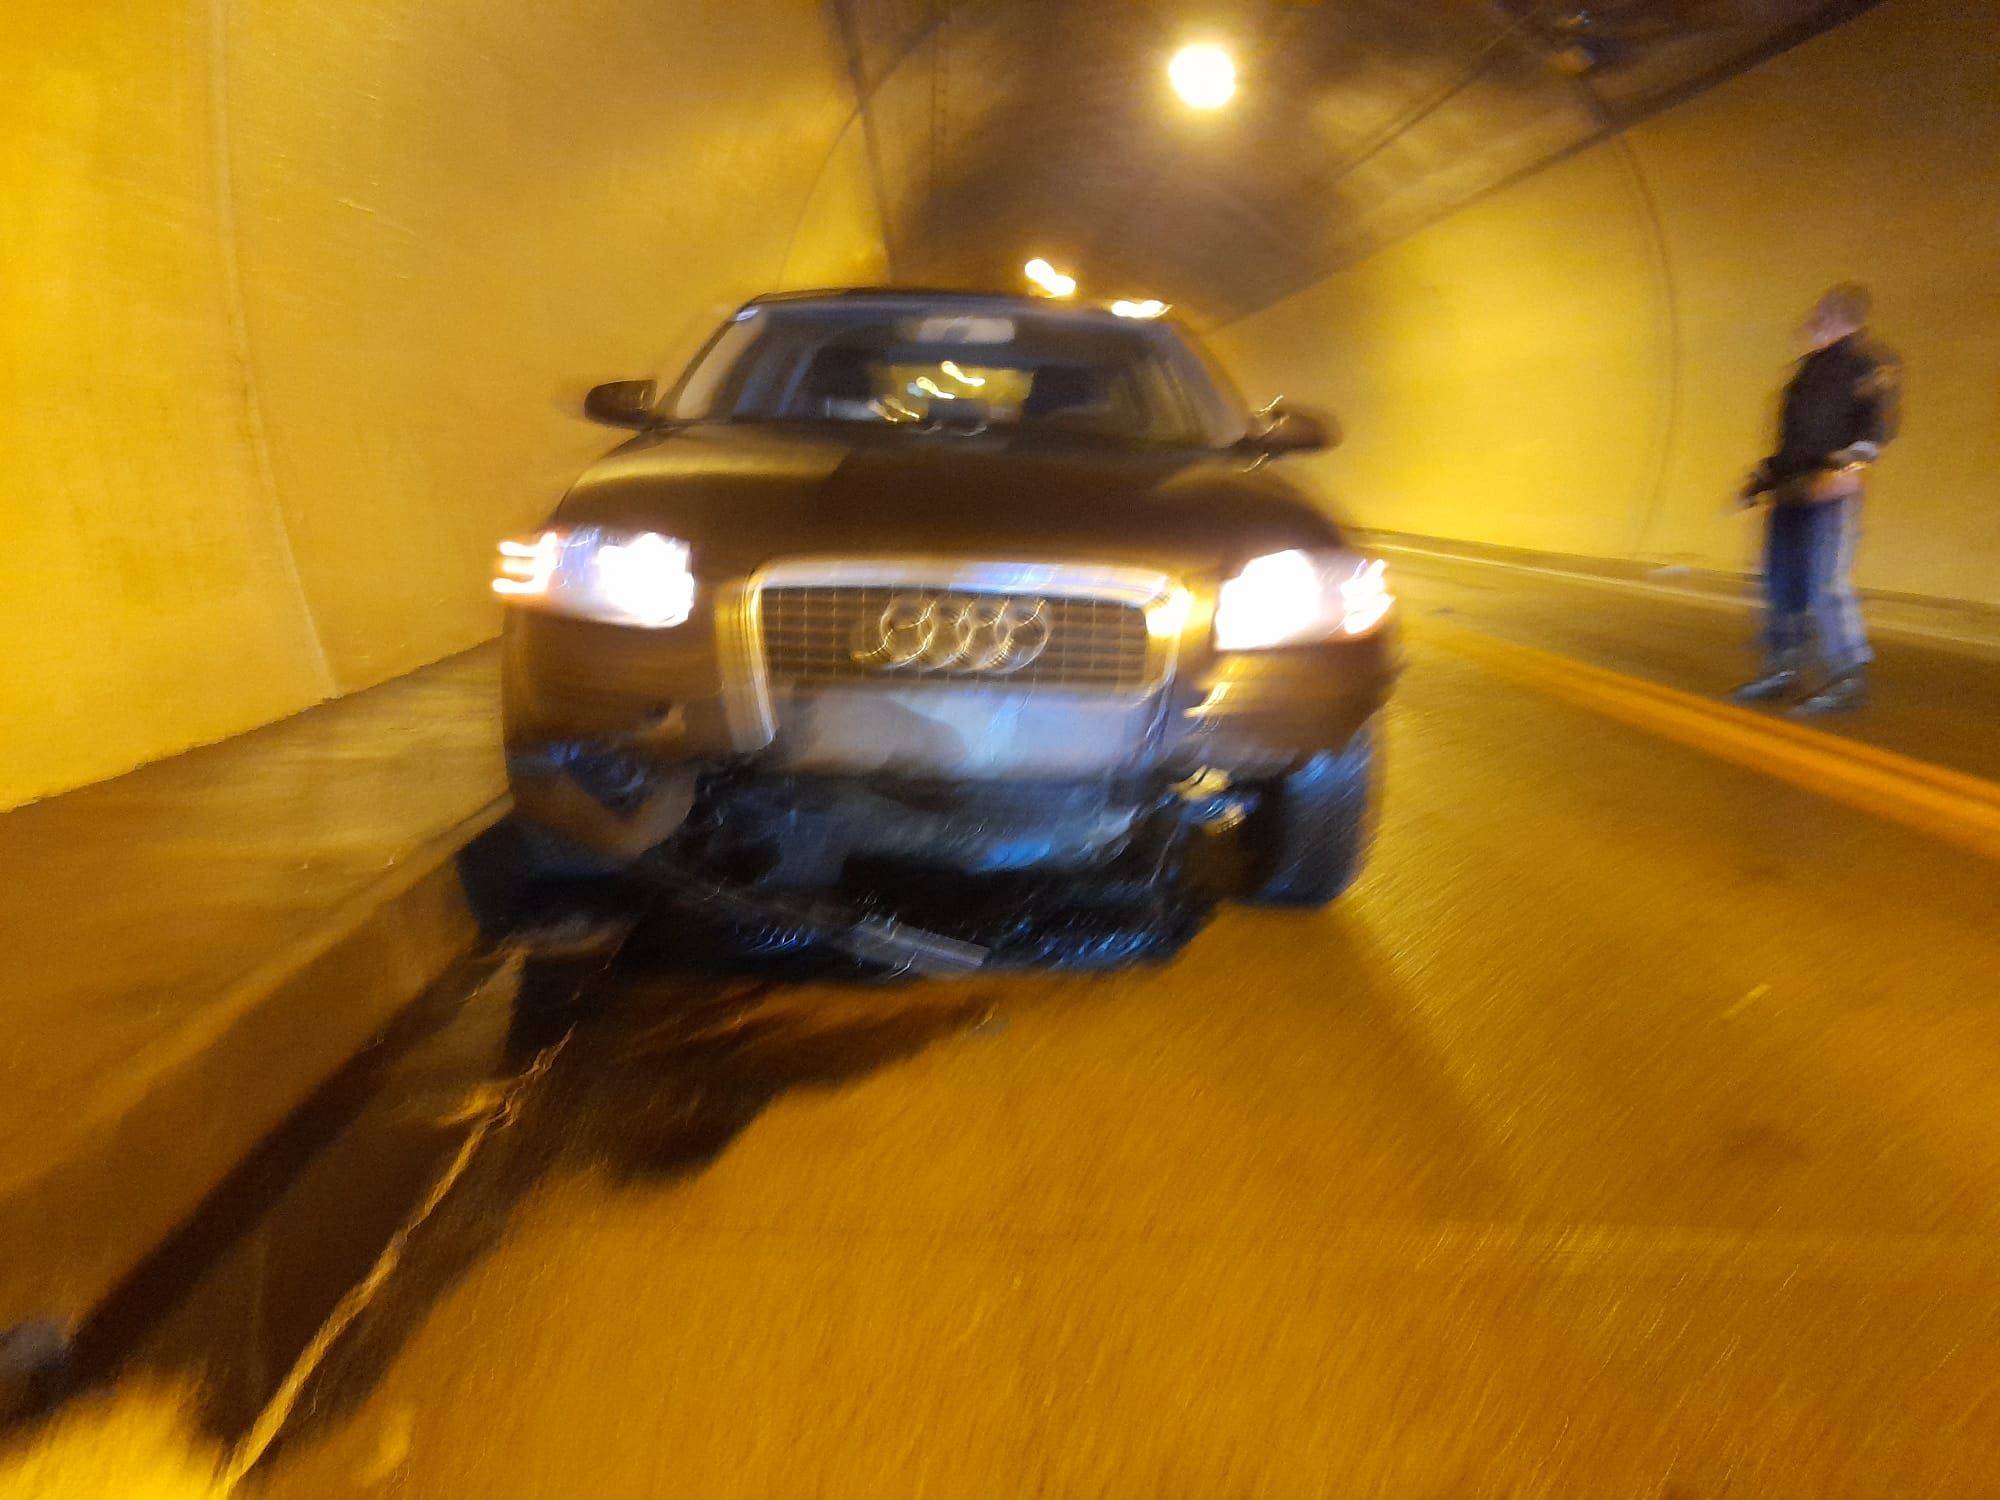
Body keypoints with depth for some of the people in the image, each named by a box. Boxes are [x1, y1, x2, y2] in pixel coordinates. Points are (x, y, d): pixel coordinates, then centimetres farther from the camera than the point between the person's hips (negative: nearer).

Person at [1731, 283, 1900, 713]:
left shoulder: (1870, 361, -3)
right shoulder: (1811, 367, 22)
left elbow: (1880, 422, -17)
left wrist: (1851, 463, -32)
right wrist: (1760, 480, 25)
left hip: (1831, 490, -8)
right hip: (1791, 489, 8)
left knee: (1826, 583, -13)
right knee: (1782, 581, 8)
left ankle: (1849, 678, -6)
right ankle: (1784, 670, 17)